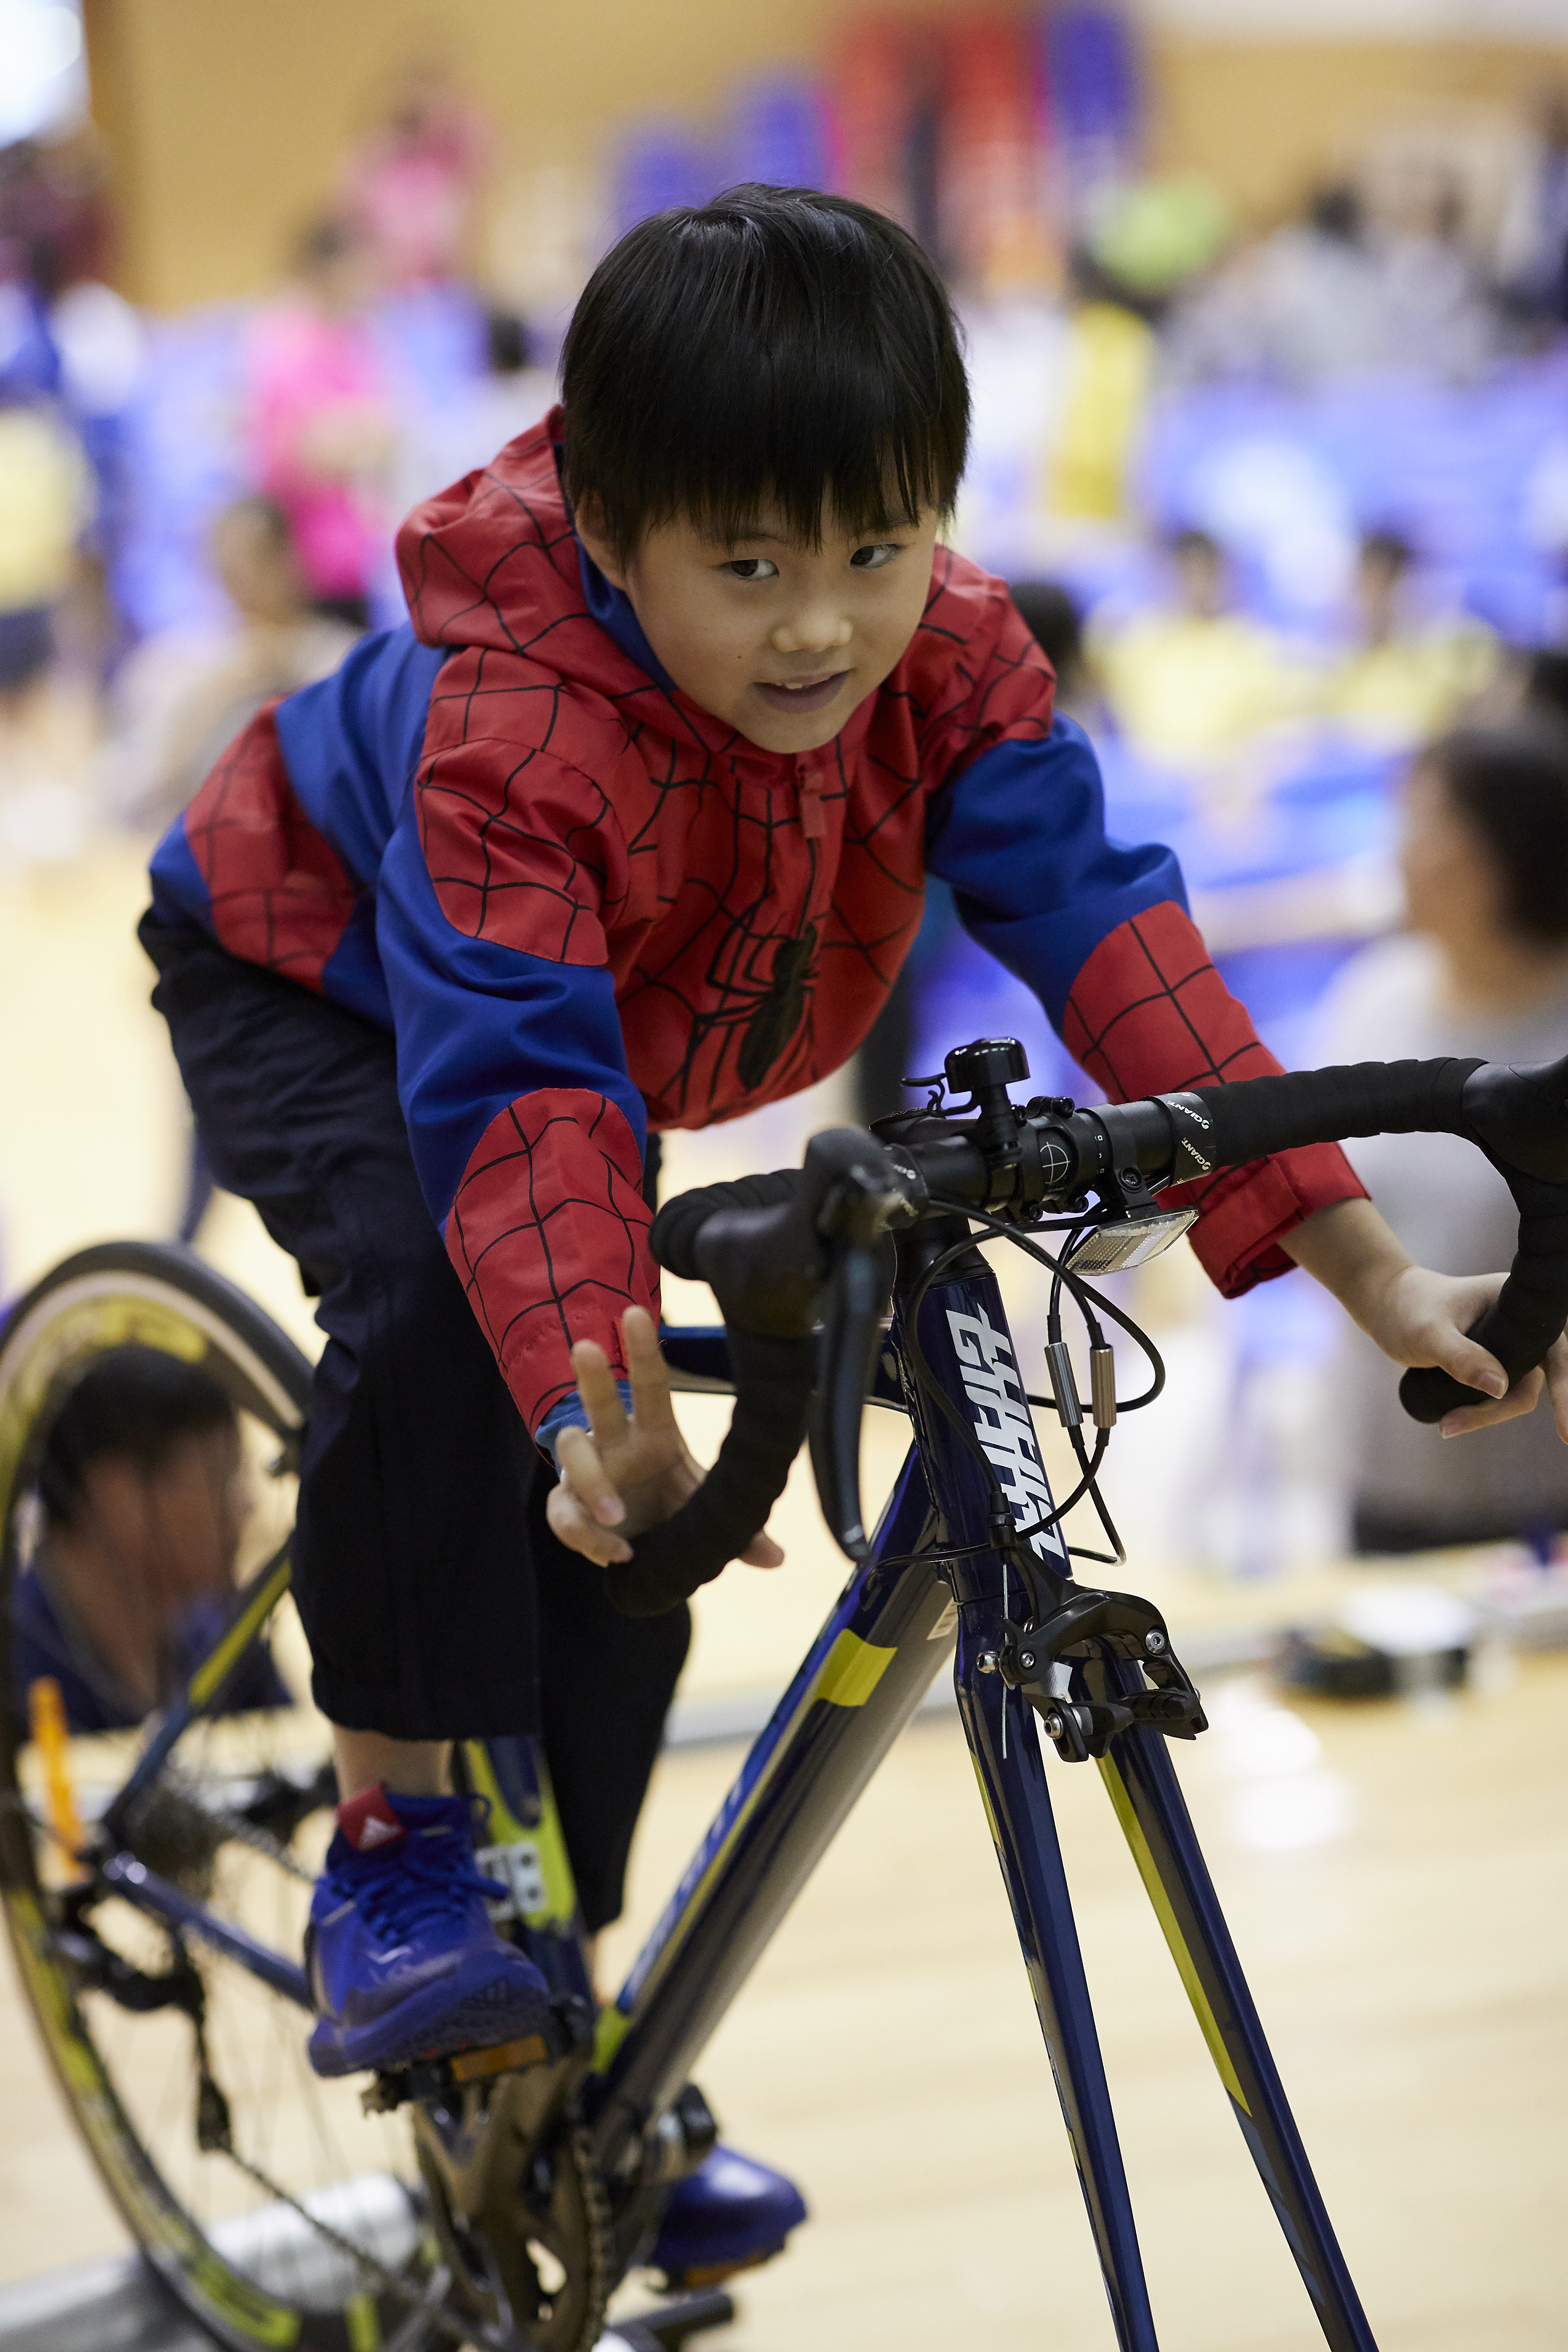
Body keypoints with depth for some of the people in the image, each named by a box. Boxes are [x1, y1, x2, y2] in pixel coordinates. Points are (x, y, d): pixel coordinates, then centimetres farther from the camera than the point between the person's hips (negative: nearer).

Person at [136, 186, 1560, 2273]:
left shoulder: (948, 663, -28)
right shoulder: (506, 731, -42)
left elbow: (1110, 937, -35)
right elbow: (517, 1088, -54)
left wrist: (1371, 1271, -45)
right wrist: (603, 1411, -71)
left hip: (613, 1034, 5)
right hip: (321, 987, -5)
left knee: (622, 1566, 3)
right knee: (443, 1299, -38)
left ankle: (558, 2023, 23)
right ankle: (390, 1856, -20)